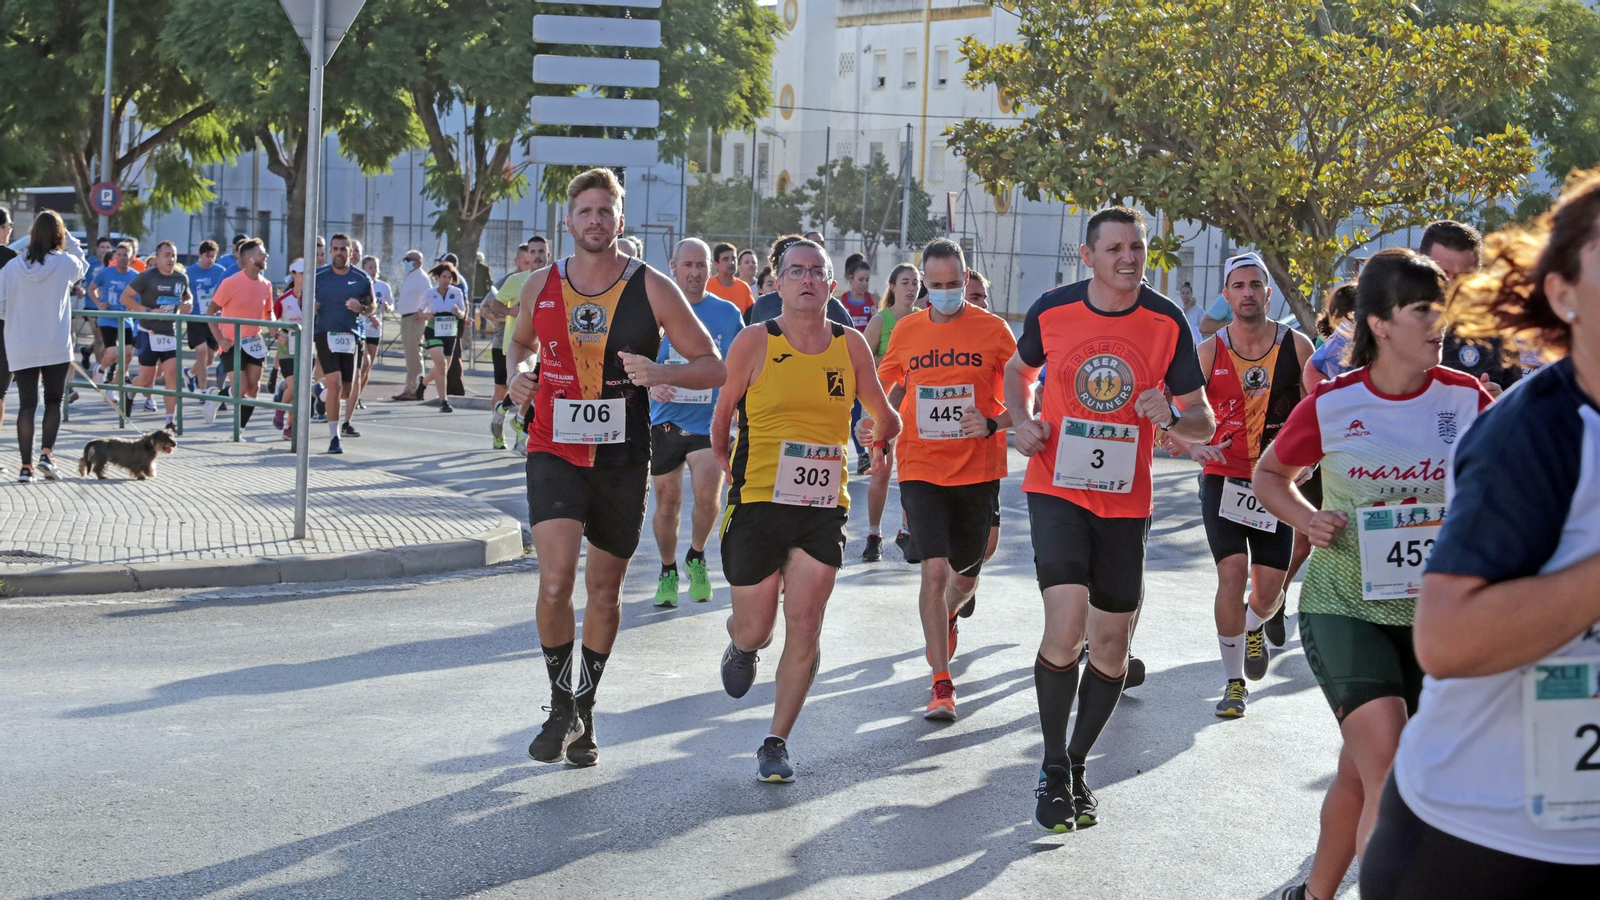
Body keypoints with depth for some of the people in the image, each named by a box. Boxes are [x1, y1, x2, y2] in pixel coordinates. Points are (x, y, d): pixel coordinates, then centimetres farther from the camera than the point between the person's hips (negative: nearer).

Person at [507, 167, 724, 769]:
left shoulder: (651, 288, -5)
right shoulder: (541, 286, 2)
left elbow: (713, 367, -3)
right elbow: (522, 343, 23)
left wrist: (659, 373, -22)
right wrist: (519, 373, 0)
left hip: (621, 458, 0)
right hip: (555, 451, 0)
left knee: (605, 589, 11)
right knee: (555, 582, -18)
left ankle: (585, 712, 32)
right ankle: (561, 705, 4)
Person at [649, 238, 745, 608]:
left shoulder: (727, 314, 2)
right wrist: (649, 384, -15)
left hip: (709, 422, -1)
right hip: (664, 421, 1)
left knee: (708, 495, -19)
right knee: (667, 502, 8)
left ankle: (697, 557, 9)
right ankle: (668, 572, 29)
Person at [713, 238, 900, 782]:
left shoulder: (850, 345, 5)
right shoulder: (755, 342, -2)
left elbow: (883, 415, 17)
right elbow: (722, 413, 6)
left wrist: (883, 437, 0)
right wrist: (721, 461, -4)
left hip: (823, 507, 1)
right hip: (758, 501, -1)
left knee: (803, 628, -5)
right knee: (755, 629, 5)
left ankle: (777, 741, 11)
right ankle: (740, 648, 44)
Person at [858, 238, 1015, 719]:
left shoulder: (993, 329, -3)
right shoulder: (907, 330, 4)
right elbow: (890, 389, 18)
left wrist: (993, 423, -18)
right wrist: (874, 422, -1)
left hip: (978, 469, 0)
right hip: (922, 468, 0)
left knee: (966, 575, 13)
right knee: (934, 570, -13)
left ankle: (948, 615, 51)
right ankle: (942, 684, -6)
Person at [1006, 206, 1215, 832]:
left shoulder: (1166, 322, -5)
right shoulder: (1052, 311, -5)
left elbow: (1204, 423, -1)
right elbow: (1019, 369, 17)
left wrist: (1172, 415, -24)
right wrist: (1022, 419, -2)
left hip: (1126, 498, 2)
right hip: (1057, 488, -2)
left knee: (1111, 643, 9)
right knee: (1065, 626, -18)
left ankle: (1078, 765, 31)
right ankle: (1053, 771, 1)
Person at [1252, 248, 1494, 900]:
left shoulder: (1467, 399, -4)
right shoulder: (1330, 405, -6)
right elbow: (1269, 476, 9)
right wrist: (1306, 519, -10)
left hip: (1433, 614, 3)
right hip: (1344, 604, -2)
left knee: (1360, 775, 11)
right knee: (1389, 777, -18)